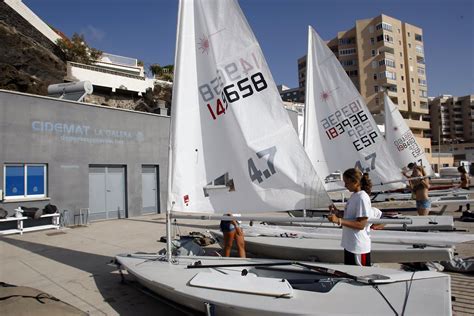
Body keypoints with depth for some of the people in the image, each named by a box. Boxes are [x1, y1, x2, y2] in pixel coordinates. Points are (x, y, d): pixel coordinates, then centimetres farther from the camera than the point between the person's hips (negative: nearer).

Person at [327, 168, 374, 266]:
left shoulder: (362, 198, -18)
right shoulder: (354, 195, 9)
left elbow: (361, 224, -22)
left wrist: (339, 221, -27)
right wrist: (337, 212, 1)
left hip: (358, 248, -9)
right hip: (349, 244, 9)